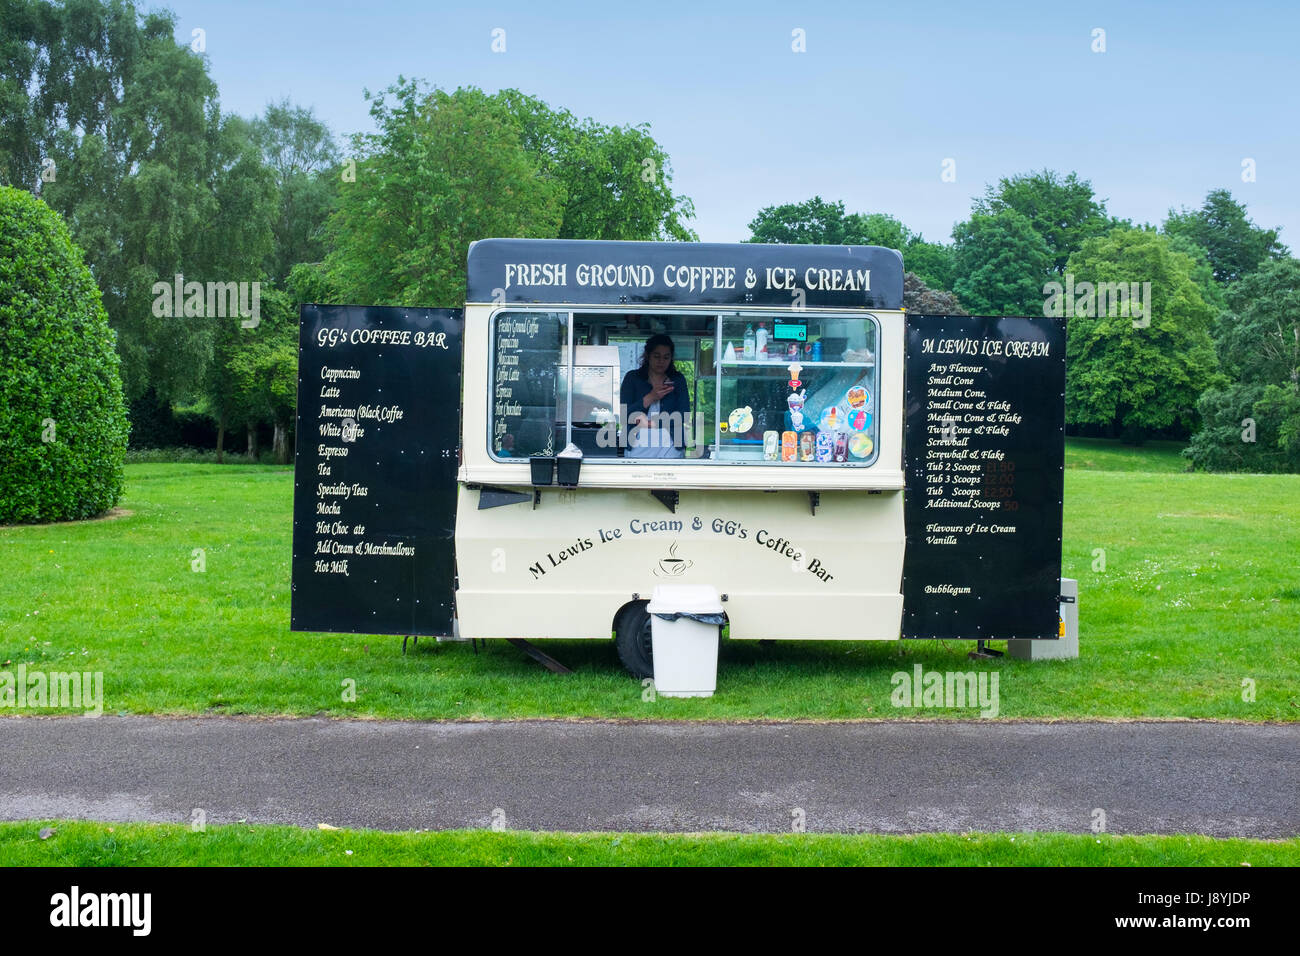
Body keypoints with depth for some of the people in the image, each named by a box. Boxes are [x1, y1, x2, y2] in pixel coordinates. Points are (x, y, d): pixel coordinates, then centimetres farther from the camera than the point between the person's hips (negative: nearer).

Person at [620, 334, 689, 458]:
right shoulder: (632, 378, 7)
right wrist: (650, 397, -13)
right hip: (638, 448, -1)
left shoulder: (678, 380, 10)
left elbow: (684, 416, -1)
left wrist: (650, 423, -9)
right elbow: (623, 414, -3)